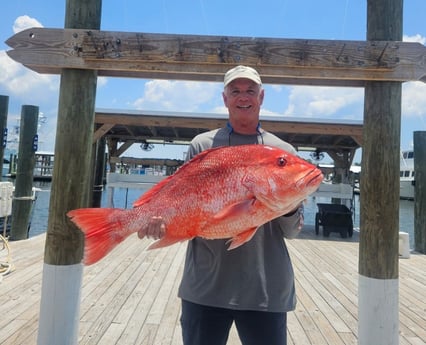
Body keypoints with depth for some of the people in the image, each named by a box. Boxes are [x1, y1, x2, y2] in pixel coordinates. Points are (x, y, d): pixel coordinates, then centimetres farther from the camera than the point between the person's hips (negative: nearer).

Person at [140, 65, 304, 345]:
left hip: (267, 291, 1)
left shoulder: (284, 151, 5)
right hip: (206, 288, 0)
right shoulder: (202, 145, 3)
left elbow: (292, 231, 4)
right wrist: (162, 220, -19)